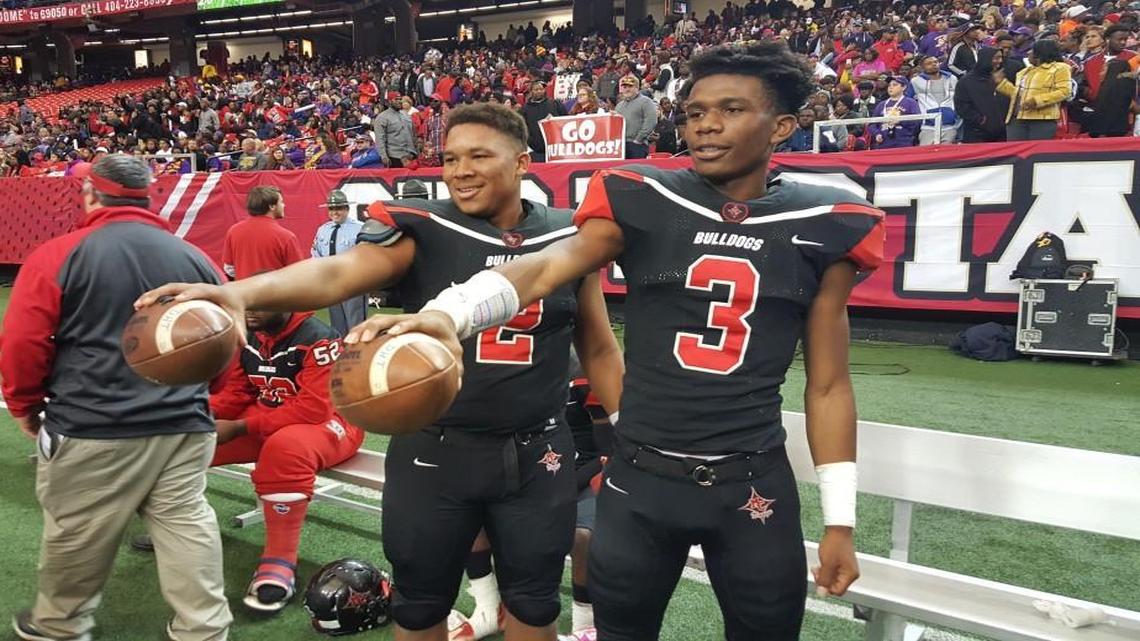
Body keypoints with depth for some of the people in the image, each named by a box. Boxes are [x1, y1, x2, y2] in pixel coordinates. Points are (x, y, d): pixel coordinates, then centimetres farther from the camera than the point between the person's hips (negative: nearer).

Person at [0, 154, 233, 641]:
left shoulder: (58, 256, -5)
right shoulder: (196, 259, 6)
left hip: (90, 428, -2)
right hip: (185, 426, 3)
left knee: (75, 535, 16)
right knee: (186, 528, 10)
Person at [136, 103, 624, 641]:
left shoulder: (570, 237, 0)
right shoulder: (422, 229, -8)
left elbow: (598, 349, 8)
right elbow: (336, 273, -26)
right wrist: (240, 292, -44)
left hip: (537, 457, 2)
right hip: (433, 452, -1)